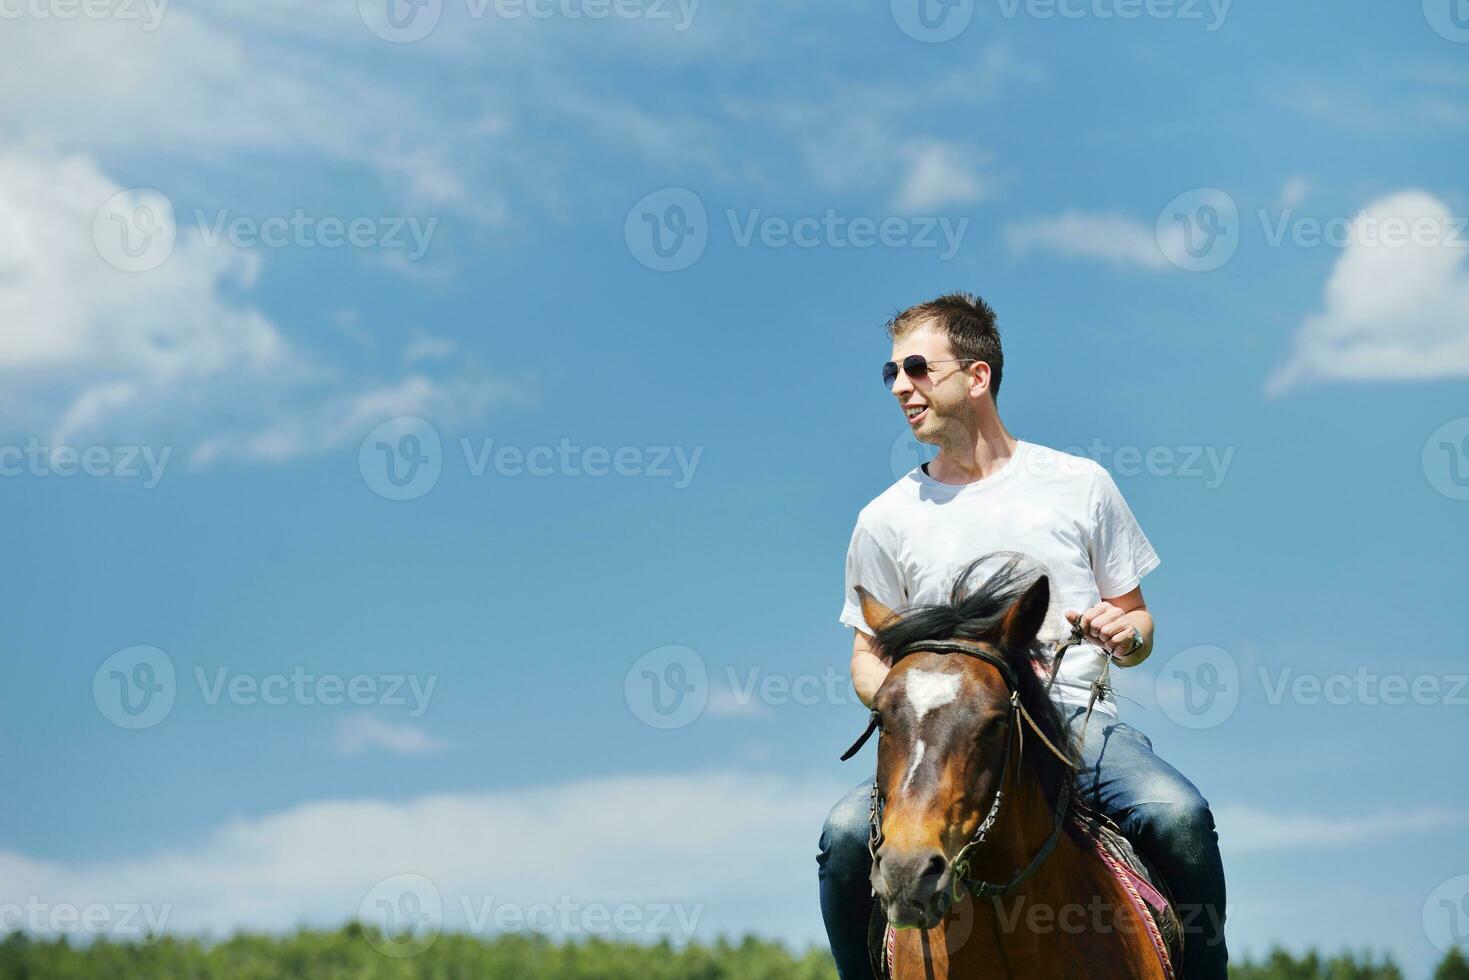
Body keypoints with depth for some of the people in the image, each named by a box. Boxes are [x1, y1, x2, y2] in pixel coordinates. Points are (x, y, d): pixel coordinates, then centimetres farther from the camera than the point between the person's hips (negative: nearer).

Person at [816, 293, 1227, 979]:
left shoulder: (1079, 485, 10)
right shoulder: (887, 519, 10)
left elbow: (1138, 626, 17)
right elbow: (867, 658, 17)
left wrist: (1124, 631, -8)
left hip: (1077, 719, -1)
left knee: (1178, 815, -30)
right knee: (846, 834, -26)